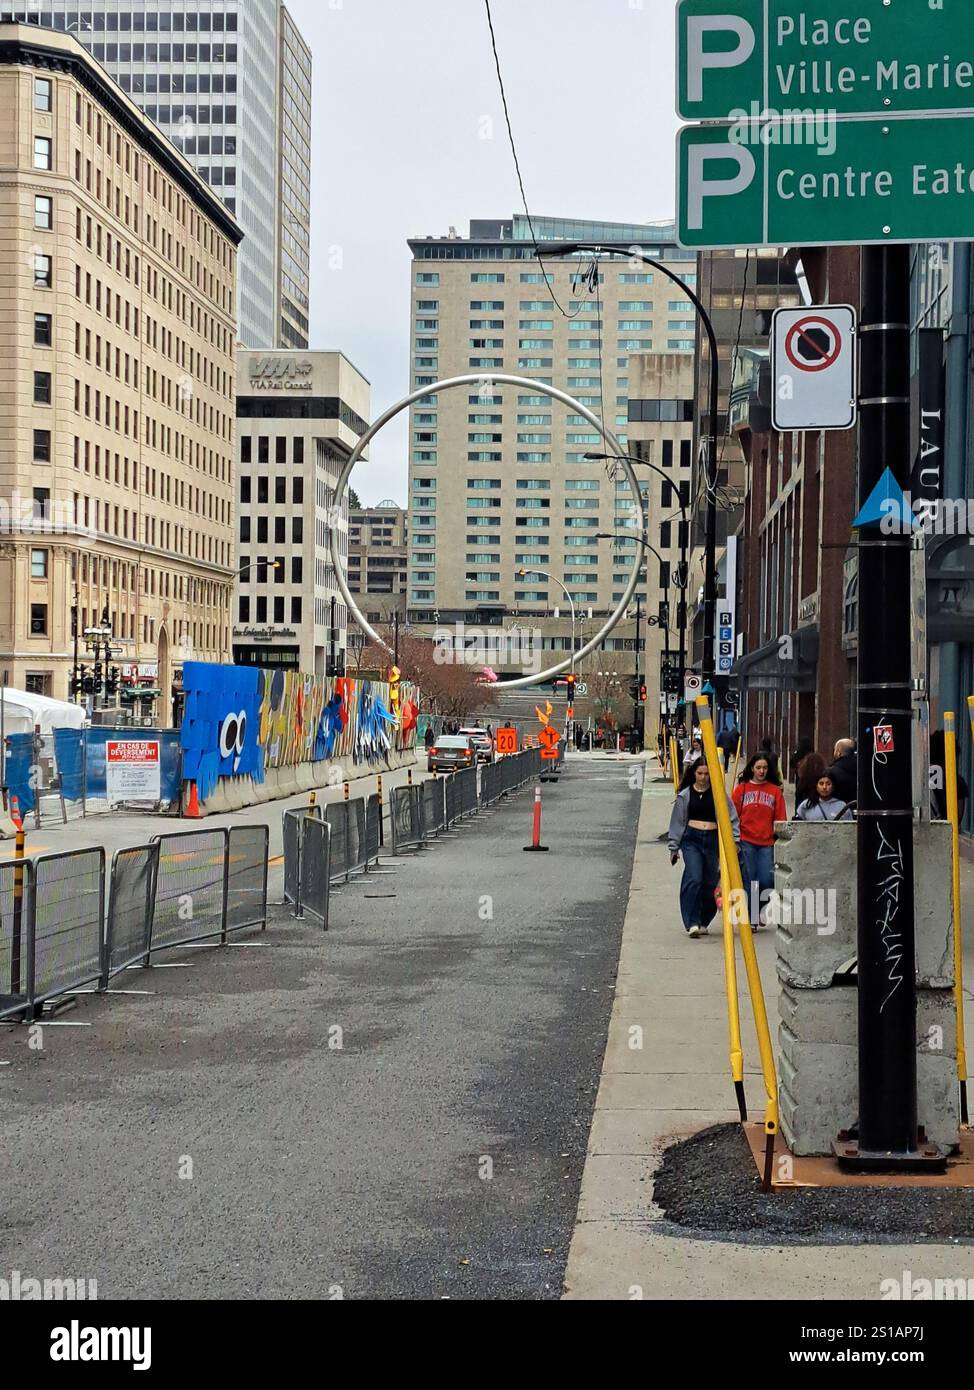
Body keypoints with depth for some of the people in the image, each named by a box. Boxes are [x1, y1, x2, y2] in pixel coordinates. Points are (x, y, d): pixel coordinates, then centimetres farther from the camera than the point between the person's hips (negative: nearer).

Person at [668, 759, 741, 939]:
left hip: (713, 840, 1)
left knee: (710, 883, 4)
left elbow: (732, 817, 6)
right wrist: (673, 847, 9)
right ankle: (692, 923, -15)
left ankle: (703, 922, 21)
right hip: (692, 839, -1)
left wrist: (734, 840, -4)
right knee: (694, 879, -17)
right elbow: (677, 821, 11)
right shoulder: (685, 795, 6)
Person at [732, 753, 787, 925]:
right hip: (746, 842, -1)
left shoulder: (775, 791, 8)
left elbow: (780, 818, 8)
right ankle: (750, 918, 8)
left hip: (767, 842, 1)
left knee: (766, 880, -6)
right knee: (749, 881, -1)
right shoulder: (741, 789, 6)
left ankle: (758, 910, 21)